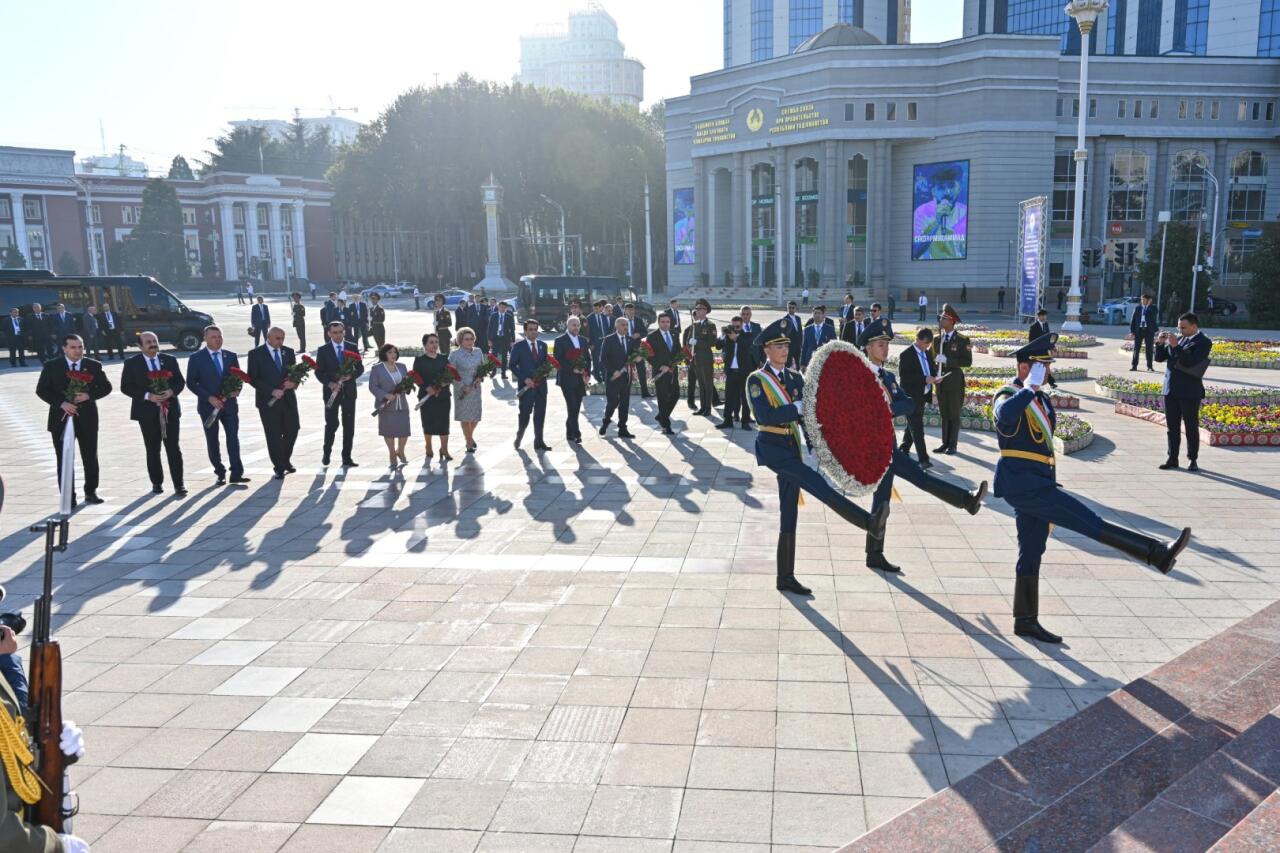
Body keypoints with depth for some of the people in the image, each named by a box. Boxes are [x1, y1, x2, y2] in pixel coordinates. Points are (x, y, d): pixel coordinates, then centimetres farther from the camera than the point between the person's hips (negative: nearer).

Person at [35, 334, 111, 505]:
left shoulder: (94, 366, 4)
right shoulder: (51, 366, 0)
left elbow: (106, 386, 5)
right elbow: (41, 390, -1)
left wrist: (89, 395, -13)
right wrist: (61, 403, -16)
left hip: (87, 418, 1)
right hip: (62, 418, -1)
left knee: (90, 458, 7)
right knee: (64, 459, 2)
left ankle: (90, 492, 21)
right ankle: (68, 497, 8)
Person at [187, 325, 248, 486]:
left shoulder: (231, 356, 8)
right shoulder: (196, 359, -2)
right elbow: (191, 383, -5)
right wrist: (209, 398, -14)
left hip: (229, 404, 2)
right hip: (208, 406, -2)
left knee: (233, 438, -3)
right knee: (212, 441, 4)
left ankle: (236, 473, 0)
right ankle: (220, 474, 13)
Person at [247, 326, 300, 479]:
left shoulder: (288, 352, 9)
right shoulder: (256, 354, -3)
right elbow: (253, 378, -7)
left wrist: (293, 382, -11)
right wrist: (272, 391, -16)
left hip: (288, 399, 4)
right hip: (268, 401, -4)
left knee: (292, 431, 4)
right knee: (274, 436, 0)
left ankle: (286, 460, 28)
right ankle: (279, 467, 11)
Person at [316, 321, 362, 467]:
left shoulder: (352, 347, 6)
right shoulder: (323, 350, 0)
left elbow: (360, 367, 6)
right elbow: (319, 372, -2)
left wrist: (351, 375, -14)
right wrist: (329, 383, -17)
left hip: (349, 391, 2)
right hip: (331, 391, -2)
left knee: (349, 425, 2)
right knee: (331, 424, -1)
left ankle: (347, 458, 9)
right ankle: (326, 453, 20)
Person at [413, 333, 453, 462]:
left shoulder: (444, 359, 9)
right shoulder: (419, 360, 0)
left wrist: (443, 384, -14)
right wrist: (427, 388, -20)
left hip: (443, 396, 2)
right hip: (426, 396, -2)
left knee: (444, 422, -1)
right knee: (428, 423, 5)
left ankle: (444, 450, 6)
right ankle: (429, 450, 21)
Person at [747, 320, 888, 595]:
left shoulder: (794, 378, 12)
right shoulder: (756, 380, -6)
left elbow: (806, 414, 12)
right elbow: (764, 416, -19)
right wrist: (797, 407, -20)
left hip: (792, 447, 7)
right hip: (770, 446, -7)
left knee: (789, 515, 7)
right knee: (815, 482, -27)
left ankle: (786, 577, 14)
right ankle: (868, 521, -38)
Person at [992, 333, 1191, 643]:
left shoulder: (1042, 400, 18)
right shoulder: (1007, 396, -10)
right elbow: (1004, 416, -38)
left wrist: (1050, 486, 25)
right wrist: (1030, 387, -26)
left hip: (1037, 484, 10)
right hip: (1020, 482, -10)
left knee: (1032, 553, 12)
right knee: (1083, 518, -16)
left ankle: (1026, 620, 18)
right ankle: (1156, 553, -19)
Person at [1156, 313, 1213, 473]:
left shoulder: (1203, 342, -7)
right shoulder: (1178, 339, 11)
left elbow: (1191, 362, -20)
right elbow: (1159, 358, 12)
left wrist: (1176, 346, -22)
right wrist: (1161, 343, -4)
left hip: (1189, 392, -6)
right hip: (1170, 390, 6)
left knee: (1191, 427, 3)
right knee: (1172, 427, 8)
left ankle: (1192, 460, 11)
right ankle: (1172, 459, 14)